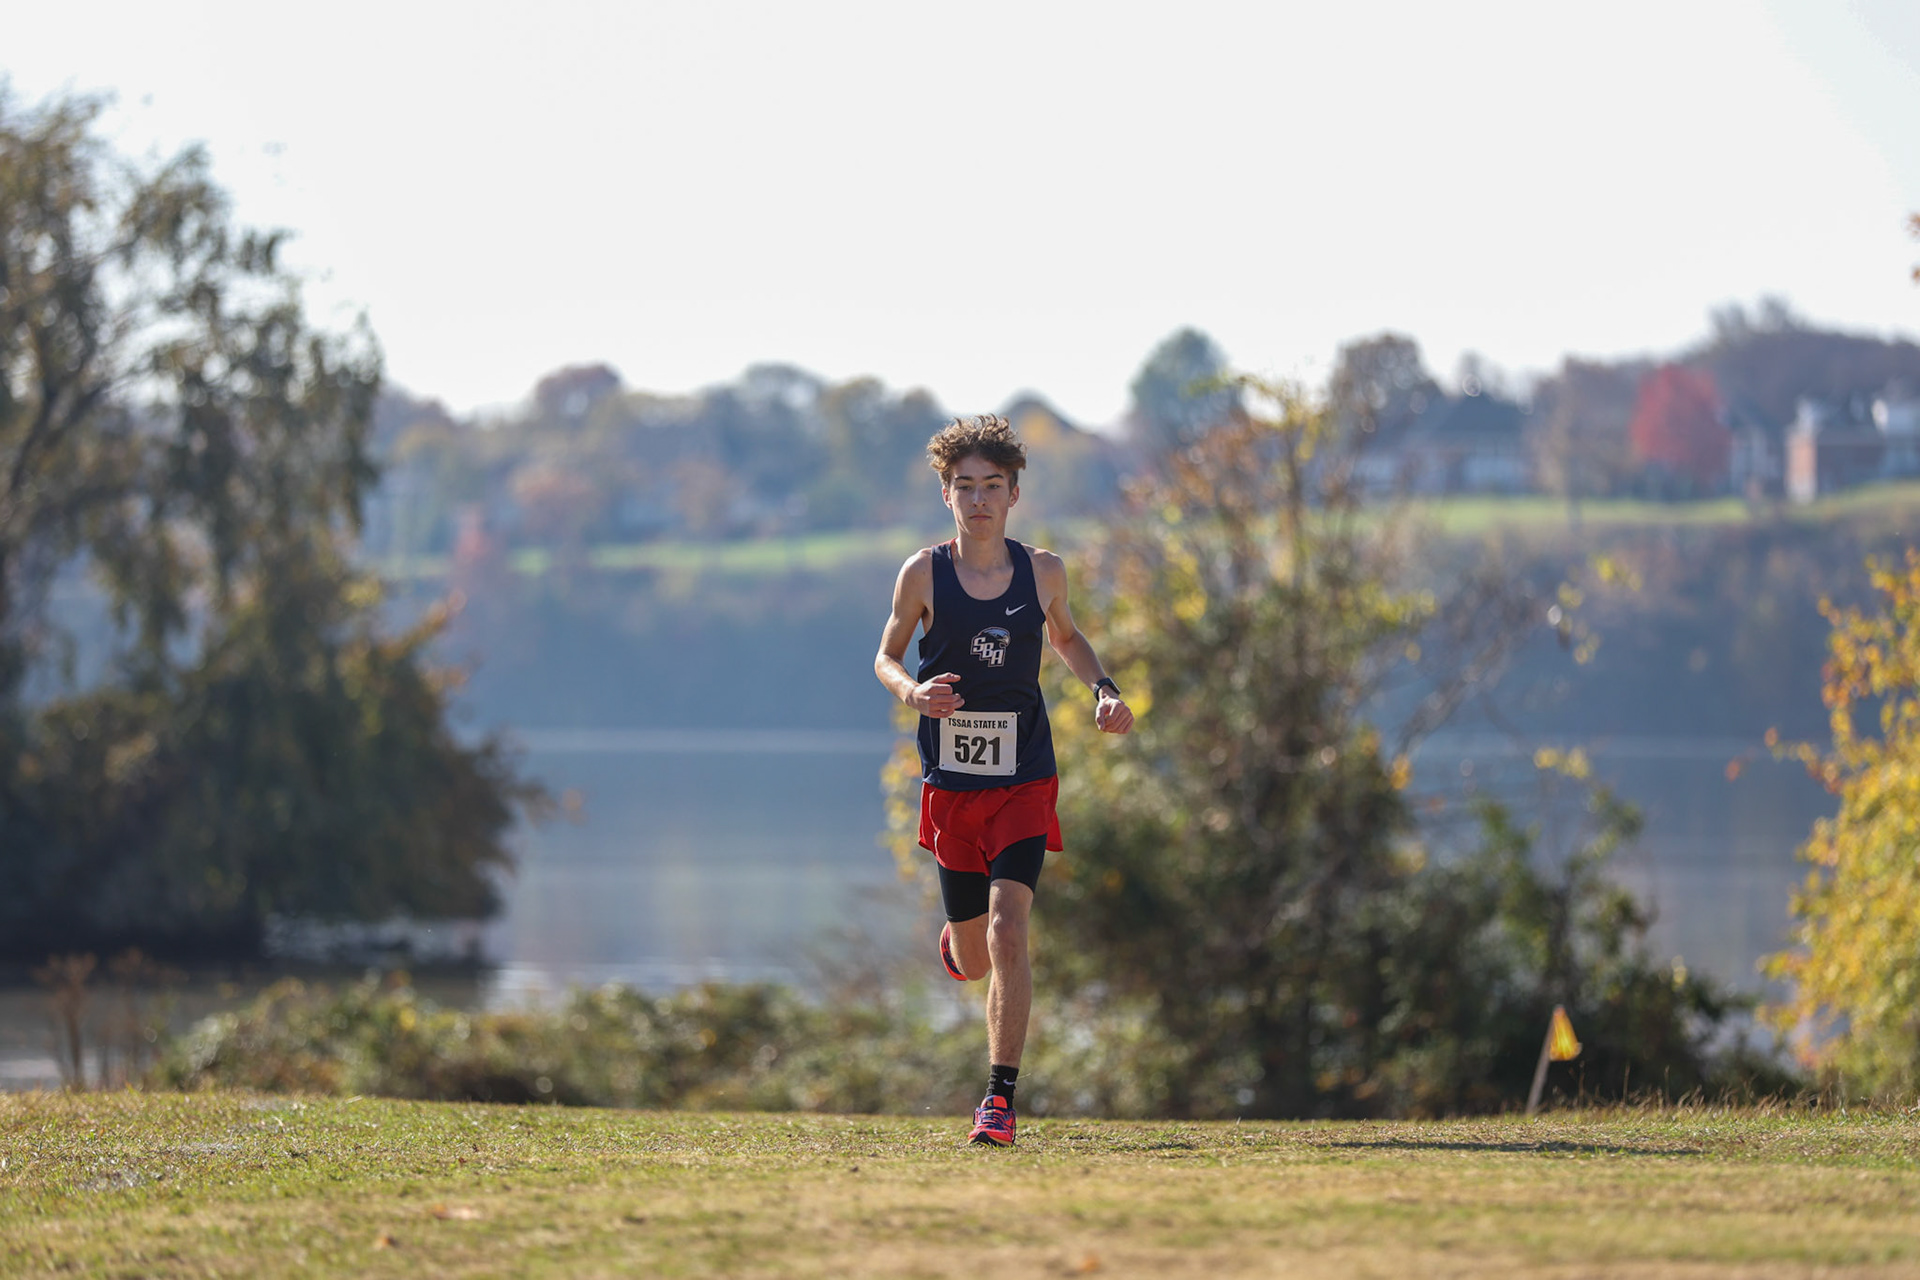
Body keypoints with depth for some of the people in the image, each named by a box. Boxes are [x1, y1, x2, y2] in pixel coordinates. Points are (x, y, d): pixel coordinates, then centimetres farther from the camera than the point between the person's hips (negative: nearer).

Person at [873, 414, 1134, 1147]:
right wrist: (912, 691, -16)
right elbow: (886, 656, 7)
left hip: (1024, 782, 0)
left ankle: (1000, 1099, -13)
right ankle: (957, 941, 50)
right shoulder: (924, 574, -4)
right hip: (950, 784, 0)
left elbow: (1065, 637, 21)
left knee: (1007, 934, -19)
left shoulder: (1042, 571, 1)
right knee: (973, 960, 9)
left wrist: (1103, 689, 2)